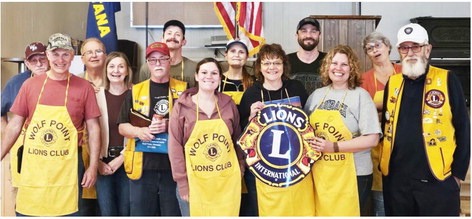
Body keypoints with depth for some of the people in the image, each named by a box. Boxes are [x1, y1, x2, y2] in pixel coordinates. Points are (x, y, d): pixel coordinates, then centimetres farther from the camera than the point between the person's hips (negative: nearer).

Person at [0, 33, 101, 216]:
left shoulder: (84, 87, 0)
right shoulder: (30, 84, 5)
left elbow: (93, 128, 1)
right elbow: (15, 125, 10)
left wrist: (93, 166, -3)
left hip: (67, 166, -2)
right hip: (32, 166, 2)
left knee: (66, 212, 6)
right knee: (25, 212, 9)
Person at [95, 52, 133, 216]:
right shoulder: (97, 95, 3)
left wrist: (121, 158, -9)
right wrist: (97, 161, -5)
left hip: (126, 161, -1)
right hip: (103, 162, 1)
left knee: (125, 211, 8)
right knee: (107, 212, 5)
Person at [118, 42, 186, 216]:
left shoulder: (184, 90, 6)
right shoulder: (135, 91, 9)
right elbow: (122, 126, 8)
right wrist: (139, 131, -13)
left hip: (175, 166, -1)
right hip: (142, 166, 1)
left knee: (174, 213, 7)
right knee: (141, 213, 9)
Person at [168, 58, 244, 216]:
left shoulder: (229, 104, 4)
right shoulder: (182, 106, -3)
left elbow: (238, 140, 12)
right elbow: (175, 145, -3)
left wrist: (240, 171, 6)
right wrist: (182, 183, -6)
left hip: (227, 181, 2)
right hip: (195, 181, -2)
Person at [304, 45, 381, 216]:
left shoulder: (360, 95, -7)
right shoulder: (317, 95, 7)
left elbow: (372, 139, -13)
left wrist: (333, 147, -18)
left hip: (352, 175, -4)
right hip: (319, 173, 4)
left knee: (345, 214, 5)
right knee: (320, 213, 13)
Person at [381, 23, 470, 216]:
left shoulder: (447, 80, -2)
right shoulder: (392, 83, 8)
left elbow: (463, 128, -2)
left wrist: (459, 172, -5)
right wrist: (384, 165, 8)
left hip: (438, 180, -3)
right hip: (396, 179, 3)